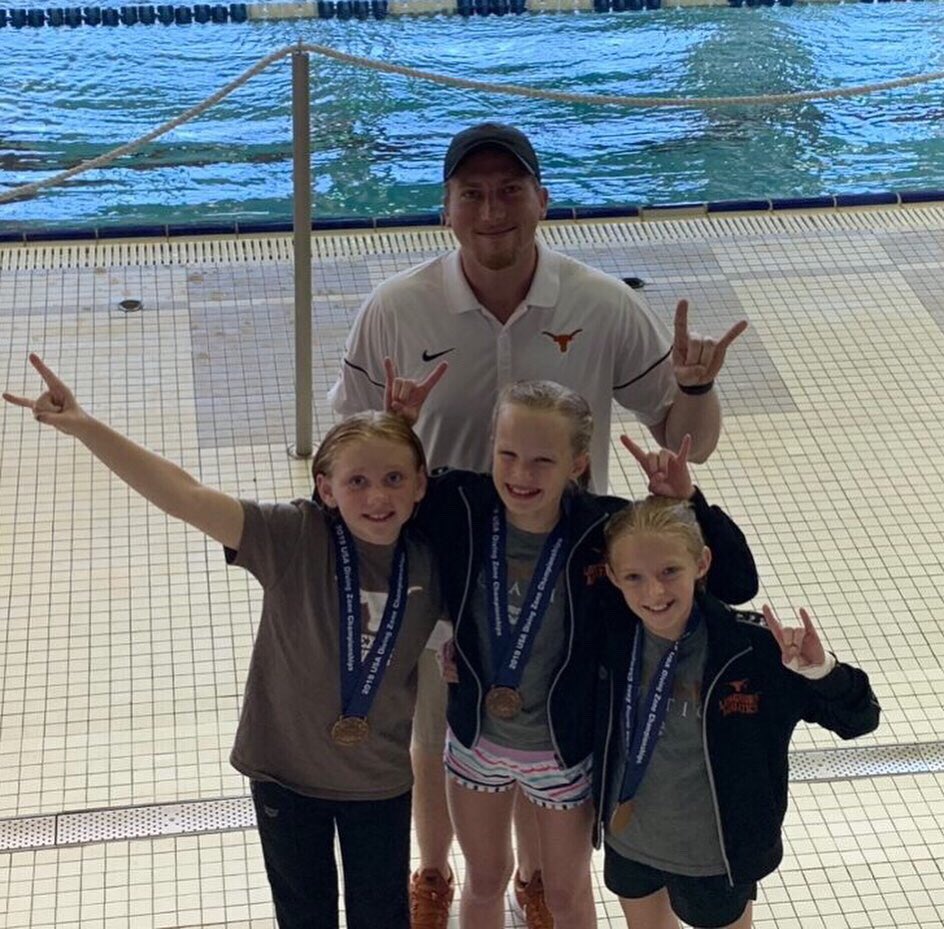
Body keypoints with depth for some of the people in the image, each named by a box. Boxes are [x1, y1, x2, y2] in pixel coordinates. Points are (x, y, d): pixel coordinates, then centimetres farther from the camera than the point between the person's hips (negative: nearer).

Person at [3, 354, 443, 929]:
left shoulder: (430, 562, -15)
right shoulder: (293, 537, -24)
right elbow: (186, 497, -36)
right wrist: (86, 428, -45)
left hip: (380, 778, 1)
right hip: (286, 769, -1)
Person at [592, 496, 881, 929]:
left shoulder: (753, 647, -29)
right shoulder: (613, 632, -19)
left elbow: (858, 719, -22)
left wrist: (820, 670, -41)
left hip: (713, 854, -3)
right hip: (627, 839, 3)